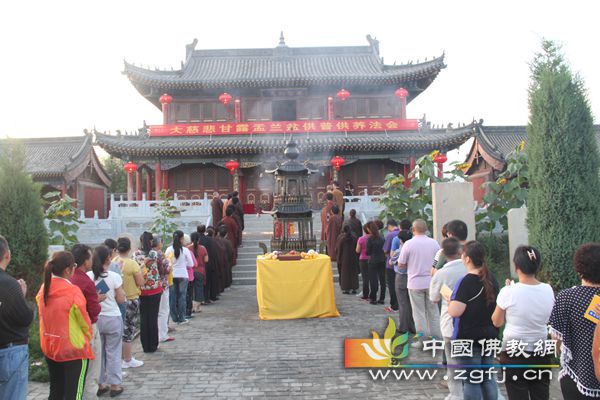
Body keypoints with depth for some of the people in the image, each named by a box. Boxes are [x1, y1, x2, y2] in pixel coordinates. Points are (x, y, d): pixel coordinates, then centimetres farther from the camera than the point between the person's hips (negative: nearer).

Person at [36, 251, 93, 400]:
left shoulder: (43, 289, -2)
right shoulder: (73, 292, -21)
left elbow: (42, 317, 9)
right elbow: (84, 321, -10)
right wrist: (88, 338, 9)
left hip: (49, 347, 7)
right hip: (73, 349, -7)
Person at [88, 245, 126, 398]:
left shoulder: (87, 276, -4)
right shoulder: (114, 276, -13)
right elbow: (121, 299, -7)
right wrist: (120, 289, 8)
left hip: (94, 319, 3)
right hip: (112, 318, -3)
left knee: (97, 352, 15)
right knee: (113, 352, 8)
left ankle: (100, 384, 24)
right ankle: (114, 385, 15)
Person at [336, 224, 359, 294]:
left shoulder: (340, 237, -8)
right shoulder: (354, 237, -1)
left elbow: (338, 248, -5)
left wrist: (338, 258, 4)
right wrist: (357, 257, 9)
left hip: (344, 257, -2)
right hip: (353, 257, 2)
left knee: (344, 273, 6)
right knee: (353, 272, 9)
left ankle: (346, 289, 4)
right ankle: (354, 288, 9)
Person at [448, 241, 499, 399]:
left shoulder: (466, 282, -21)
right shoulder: (491, 279, 4)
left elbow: (455, 311, -24)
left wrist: (448, 297, -8)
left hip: (468, 338, -7)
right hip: (490, 337, 7)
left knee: (471, 381, 4)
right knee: (488, 378, 17)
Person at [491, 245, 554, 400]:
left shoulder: (508, 292, -18)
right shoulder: (548, 290, -6)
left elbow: (497, 322, -4)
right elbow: (546, 319, 11)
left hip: (514, 354, -4)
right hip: (541, 353, 4)